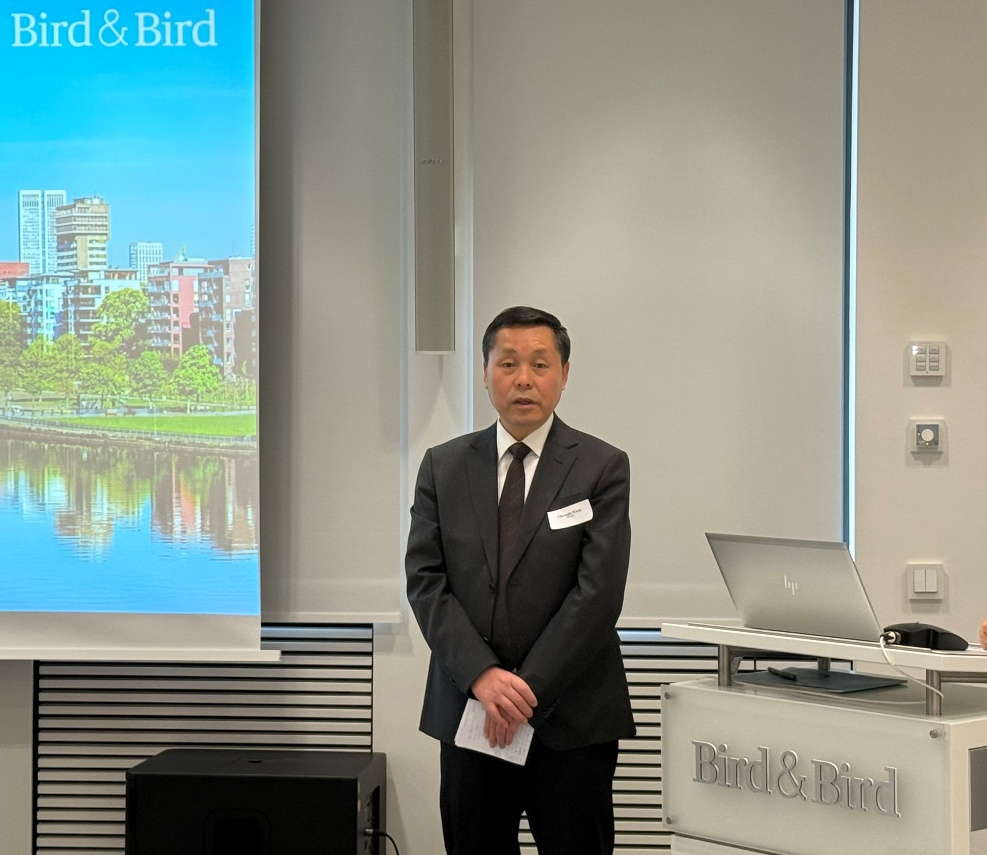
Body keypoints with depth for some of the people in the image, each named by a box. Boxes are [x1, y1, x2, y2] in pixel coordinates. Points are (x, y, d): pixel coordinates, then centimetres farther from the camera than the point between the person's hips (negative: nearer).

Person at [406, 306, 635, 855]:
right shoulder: (444, 466, 8)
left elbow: (598, 593, -9)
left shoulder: (602, 467, -1)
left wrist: (526, 692, -13)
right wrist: (482, 676, -13)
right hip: (466, 711, 3)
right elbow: (425, 581, 0)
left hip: (572, 720, -2)